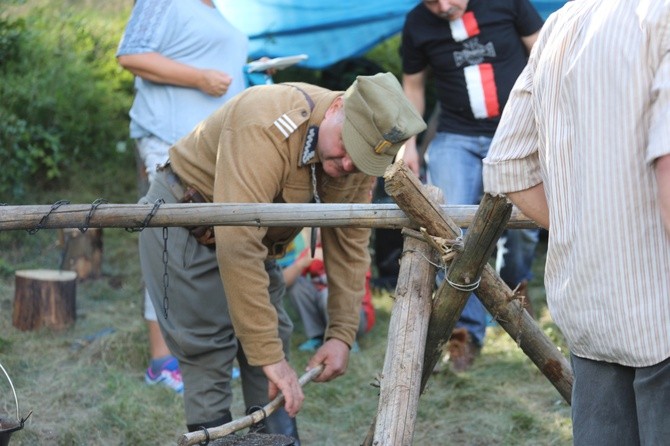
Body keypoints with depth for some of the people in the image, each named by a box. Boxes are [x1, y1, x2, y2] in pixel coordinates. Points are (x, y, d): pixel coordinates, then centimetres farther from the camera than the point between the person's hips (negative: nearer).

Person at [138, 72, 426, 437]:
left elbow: (349, 246, -3)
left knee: (273, 346, 6)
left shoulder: (359, 156, -13)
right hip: (184, 224, -7)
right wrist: (269, 356, -41)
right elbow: (238, 247, -43)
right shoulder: (268, 127, -37)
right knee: (209, 358, -12)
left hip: (252, 234, 7)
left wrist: (342, 335, -10)